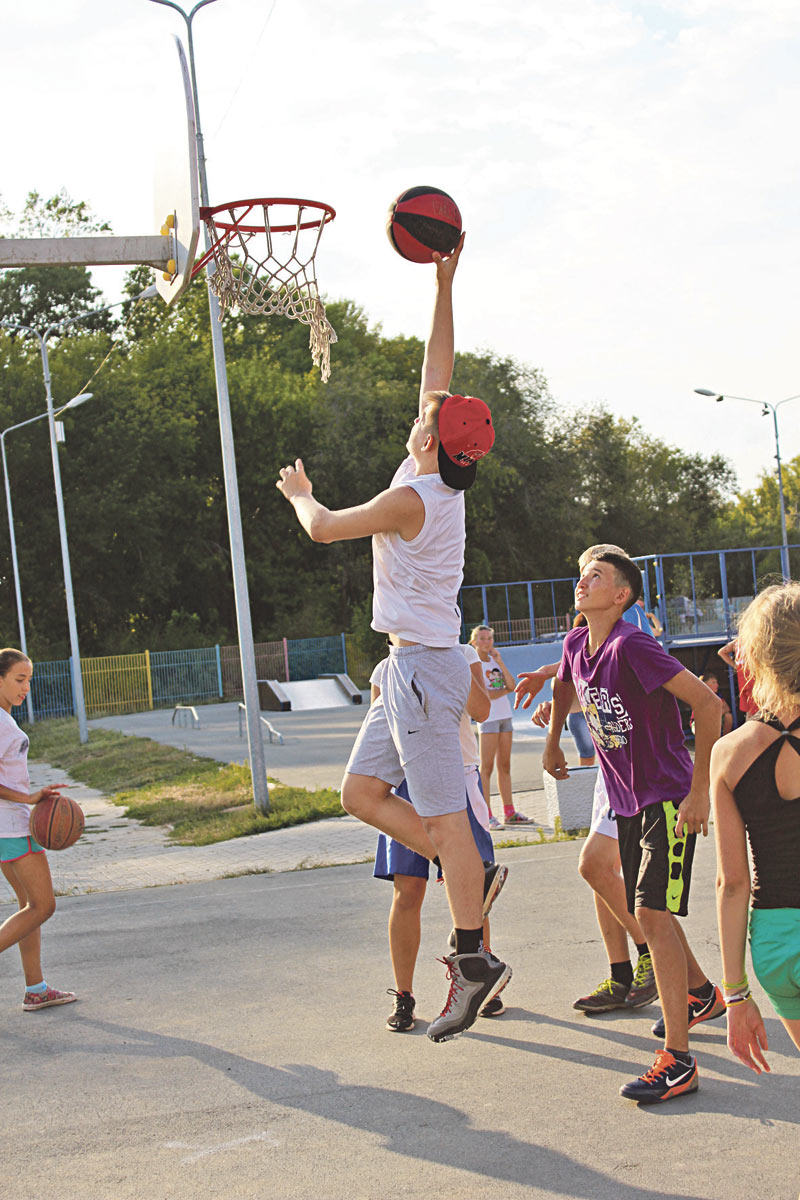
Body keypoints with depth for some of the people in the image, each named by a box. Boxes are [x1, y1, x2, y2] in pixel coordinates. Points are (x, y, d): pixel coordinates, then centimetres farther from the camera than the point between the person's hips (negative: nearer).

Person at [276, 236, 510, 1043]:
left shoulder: (411, 498, -17)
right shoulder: (441, 479, 7)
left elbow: (323, 528, -5)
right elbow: (437, 370, 14)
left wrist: (298, 492, 17)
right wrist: (443, 283, 15)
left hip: (422, 667, -9)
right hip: (414, 666, 9)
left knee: (444, 815, -7)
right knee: (362, 793, 12)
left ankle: (475, 961, -3)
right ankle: (469, 880, 13)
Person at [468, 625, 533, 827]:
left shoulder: (495, 662, 16)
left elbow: (513, 686, 4)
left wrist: (500, 662, -4)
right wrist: (504, 691, -2)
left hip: (505, 716, 7)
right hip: (488, 717, -7)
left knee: (504, 766, 9)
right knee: (487, 767, -7)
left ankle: (509, 812, 13)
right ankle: (487, 816, -7)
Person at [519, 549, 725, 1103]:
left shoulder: (631, 646, -23)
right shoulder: (576, 645, 1)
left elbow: (707, 702, -26)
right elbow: (564, 687, 26)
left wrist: (700, 790, -25)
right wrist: (553, 742, 33)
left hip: (669, 797, -8)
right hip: (628, 801, 8)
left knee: (652, 912, -17)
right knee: (647, 912, 19)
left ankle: (678, 1059, -15)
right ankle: (701, 994, 45)